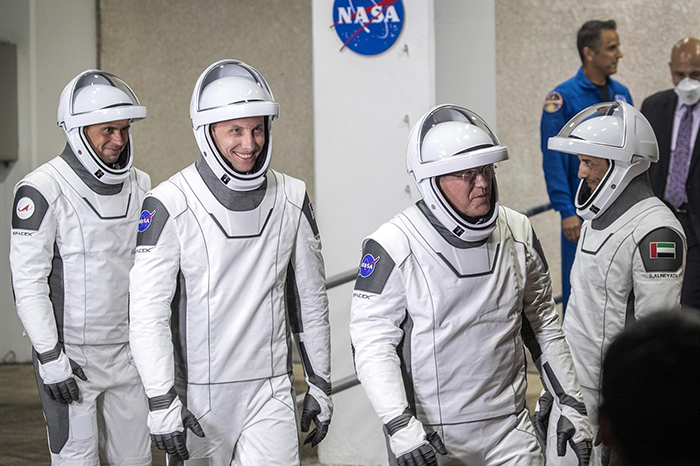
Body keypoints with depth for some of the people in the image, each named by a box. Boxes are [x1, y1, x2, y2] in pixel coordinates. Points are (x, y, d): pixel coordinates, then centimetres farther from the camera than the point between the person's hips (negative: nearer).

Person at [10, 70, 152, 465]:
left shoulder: (140, 186, 7)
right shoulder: (43, 190, -13)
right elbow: (28, 281, -14)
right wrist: (49, 357, -16)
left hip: (127, 353, 6)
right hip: (71, 355, -6)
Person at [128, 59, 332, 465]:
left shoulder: (292, 200, 3)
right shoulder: (169, 206, -10)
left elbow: (311, 299, 11)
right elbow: (148, 313, -12)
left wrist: (320, 385, 12)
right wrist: (162, 401, -18)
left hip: (271, 392, 3)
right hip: (198, 395, -2)